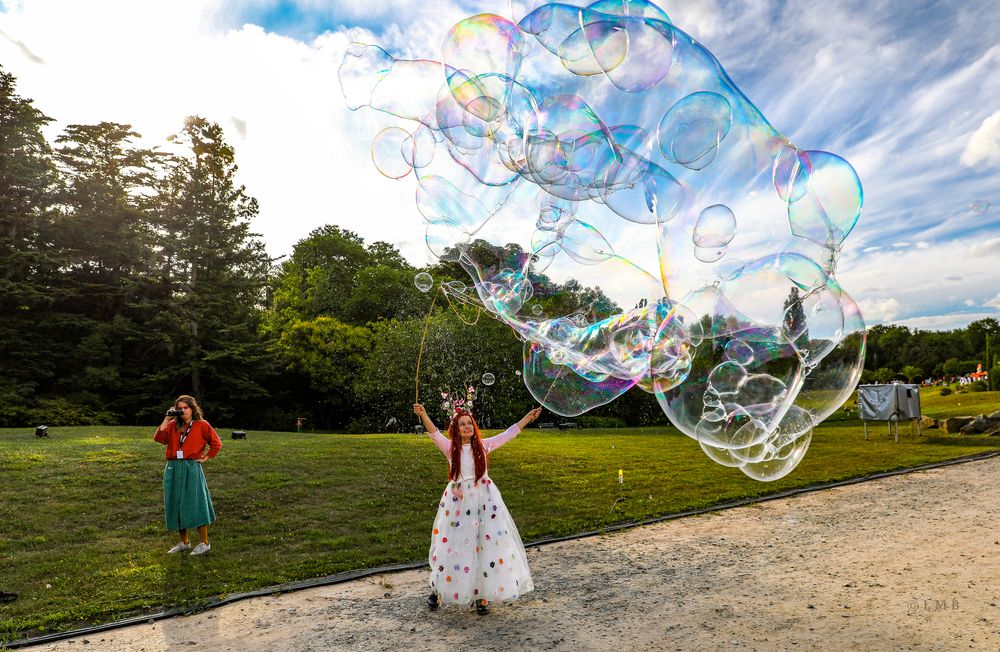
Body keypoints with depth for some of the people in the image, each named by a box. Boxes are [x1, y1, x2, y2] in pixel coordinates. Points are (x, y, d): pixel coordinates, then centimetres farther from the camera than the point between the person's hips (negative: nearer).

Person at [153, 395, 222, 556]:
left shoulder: (202, 425, -2)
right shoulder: (173, 425, 9)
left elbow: (217, 444, -1)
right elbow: (159, 438, -6)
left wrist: (205, 458, -4)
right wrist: (166, 419, -7)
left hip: (191, 469, -5)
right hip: (173, 469, 5)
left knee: (195, 505, -1)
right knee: (176, 506, 11)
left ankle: (204, 543, 9)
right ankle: (184, 543, 26)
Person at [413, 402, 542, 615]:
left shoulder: (483, 445, 2)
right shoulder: (450, 448, -3)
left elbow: (508, 434, 2)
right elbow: (434, 433, -19)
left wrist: (528, 417, -1)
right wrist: (423, 415, -36)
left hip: (484, 500, 1)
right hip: (458, 500, -1)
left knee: (486, 546, 3)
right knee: (453, 546, 6)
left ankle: (481, 595, 19)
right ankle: (438, 589, 28)